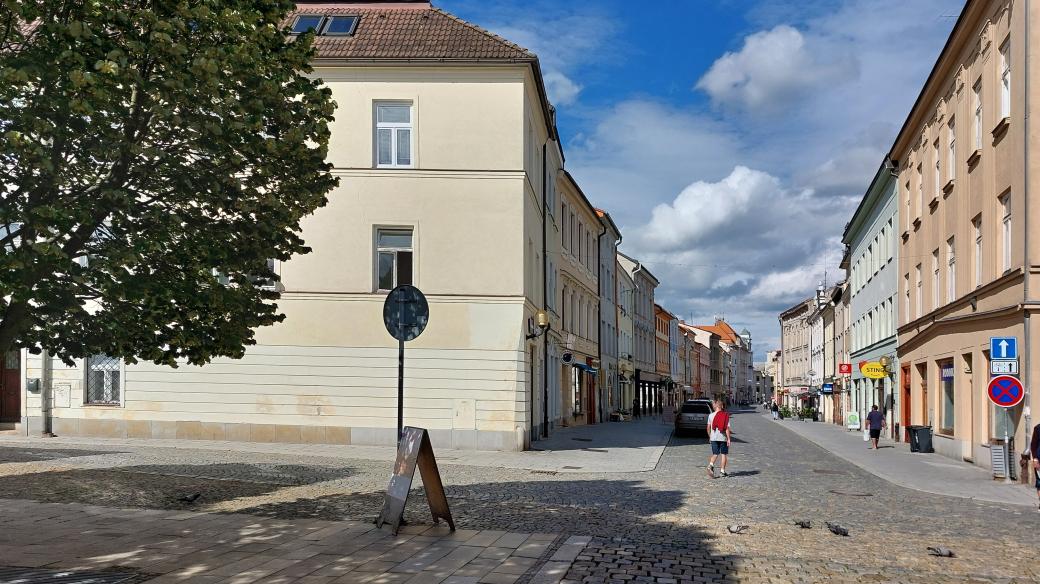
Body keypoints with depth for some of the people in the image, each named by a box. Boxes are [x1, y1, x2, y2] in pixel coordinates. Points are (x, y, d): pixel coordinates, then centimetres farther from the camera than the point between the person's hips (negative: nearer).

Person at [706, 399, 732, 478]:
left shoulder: (711, 415, 0)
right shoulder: (725, 416, -7)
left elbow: (708, 427, 4)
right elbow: (727, 428, -12)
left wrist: (709, 436, 18)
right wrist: (729, 439, -9)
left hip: (714, 438, 2)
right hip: (723, 438, -2)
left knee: (715, 454, 9)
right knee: (724, 454, 10)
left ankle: (710, 465, -17)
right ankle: (723, 471, 12)